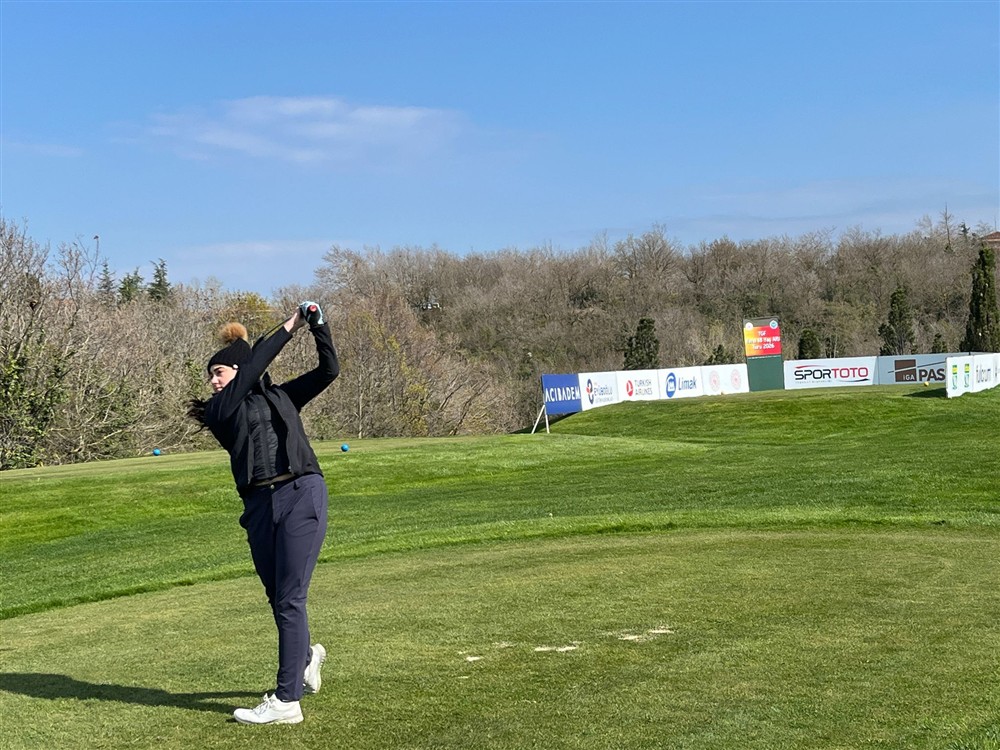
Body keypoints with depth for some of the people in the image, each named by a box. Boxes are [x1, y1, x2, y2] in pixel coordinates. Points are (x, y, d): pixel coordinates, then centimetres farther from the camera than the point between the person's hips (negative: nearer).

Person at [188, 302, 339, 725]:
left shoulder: (281, 397, 17)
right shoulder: (219, 409, 12)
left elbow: (329, 370, 14)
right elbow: (255, 364, 3)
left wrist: (317, 324, 6)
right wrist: (290, 326, 9)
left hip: (301, 496, -2)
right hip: (260, 506, 2)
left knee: (289, 598, -7)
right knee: (277, 597, 8)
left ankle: (287, 700, -4)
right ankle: (306, 656, 39)